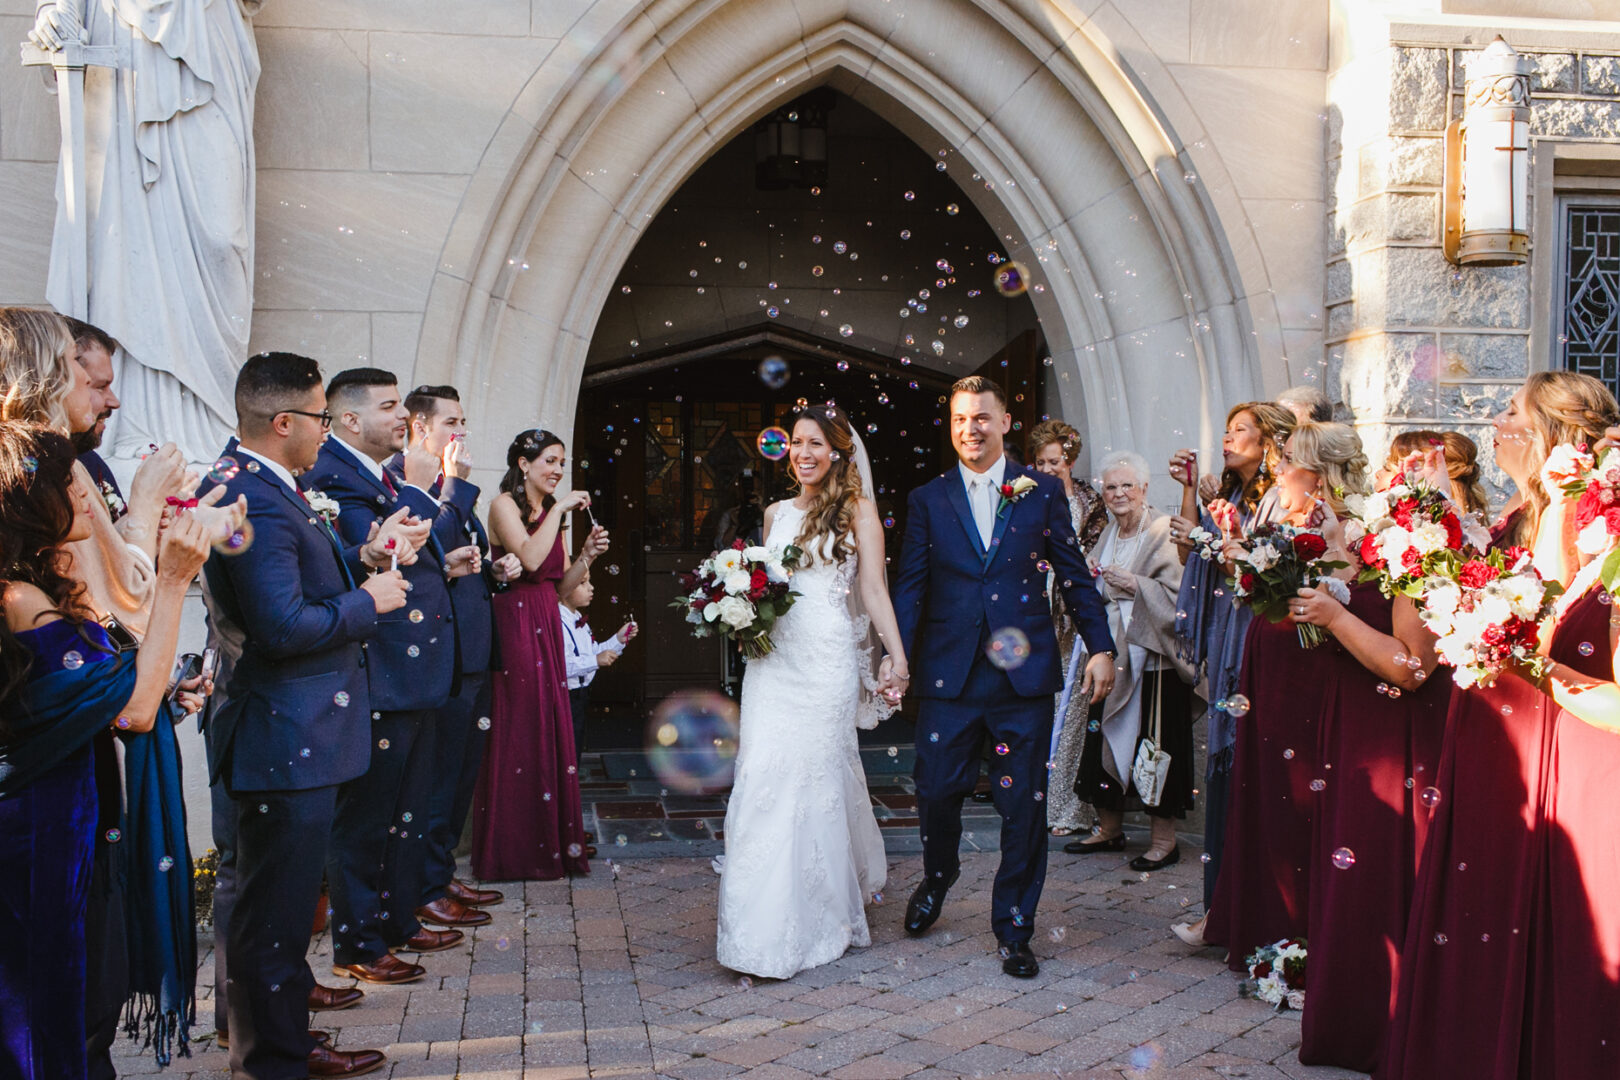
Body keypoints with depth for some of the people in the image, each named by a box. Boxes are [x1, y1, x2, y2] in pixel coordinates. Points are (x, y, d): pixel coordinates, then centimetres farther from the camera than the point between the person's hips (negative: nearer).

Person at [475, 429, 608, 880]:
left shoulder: (549, 512, 18)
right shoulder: (505, 505, -5)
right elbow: (530, 559, -22)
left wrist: (587, 554, 0)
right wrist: (559, 509, -16)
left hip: (547, 628, 8)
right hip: (515, 624, -8)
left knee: (551, 730, 7)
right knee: (518, 733, -5)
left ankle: (551, 843, 15)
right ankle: (514, 853, 4)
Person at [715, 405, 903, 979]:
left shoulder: (857, 511, 2)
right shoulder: (776, 513, 16)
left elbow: (874, 590, -2)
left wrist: (897, 657, -10)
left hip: (825, 662, -4)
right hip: (772, 658, 5)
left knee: (814, 779, -1)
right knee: (761, 778, -1)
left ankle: (820, 917, 15)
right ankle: (764, 926, 11)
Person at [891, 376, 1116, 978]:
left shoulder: (1043, 492, 6)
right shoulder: (927, 500, 7)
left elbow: (1074, 574, 8)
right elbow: (910, 585, 5)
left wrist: (1100, 647, 3)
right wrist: (897, 656, -6)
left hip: (1025, 674, 0)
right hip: (949, 674, 0)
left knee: (1024, 806, 4)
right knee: (936, 792, 4)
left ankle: (1014, 930, 20)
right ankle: (938, 878, 37)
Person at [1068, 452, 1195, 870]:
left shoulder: (1162, 533, -9)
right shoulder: (1109, 534, 13)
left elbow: (1179, 592, -15)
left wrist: (1134, 584, -20)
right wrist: (1091, 579, 3)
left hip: (1152, 652, -7)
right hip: (1112, 649, 7)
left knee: (1153, 740, -3)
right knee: (1106, 735, 10)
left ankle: (1164, 839, 7)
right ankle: (1110, 828, 24)